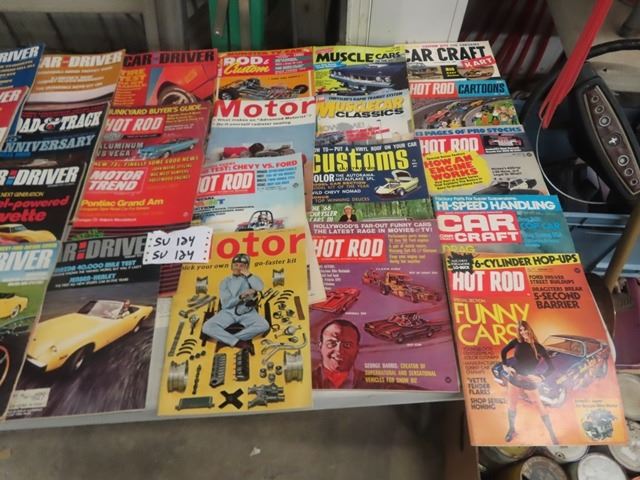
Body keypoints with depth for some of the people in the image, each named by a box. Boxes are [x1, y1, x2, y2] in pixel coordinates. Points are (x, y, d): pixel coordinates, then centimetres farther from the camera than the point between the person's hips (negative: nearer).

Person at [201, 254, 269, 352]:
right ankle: (238, 342, -21)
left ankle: (225, 339, -24)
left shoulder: (250, 279, 10)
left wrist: (247, 274, -7)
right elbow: (226, 304, -4)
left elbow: (260, 287, -14)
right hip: (228, 312, 0)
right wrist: (241, 296, -18)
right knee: (207, 327, -24)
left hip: (247, 313, 0)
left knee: (264, 325, -30)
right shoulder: (225, 281, 9)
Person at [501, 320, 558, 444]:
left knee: (540, 407, 5)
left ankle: (552, 435, 17)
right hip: (514, 379, 2)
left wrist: (541, 378, -15)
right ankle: (512, 429, 33)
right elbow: (503, 351, 8)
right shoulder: (517, 342, -6)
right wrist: (505, 366, -2)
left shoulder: (538, 347, -10)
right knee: (512, 405, 14)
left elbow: (551, 366, -7)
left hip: (529, 382, -2)